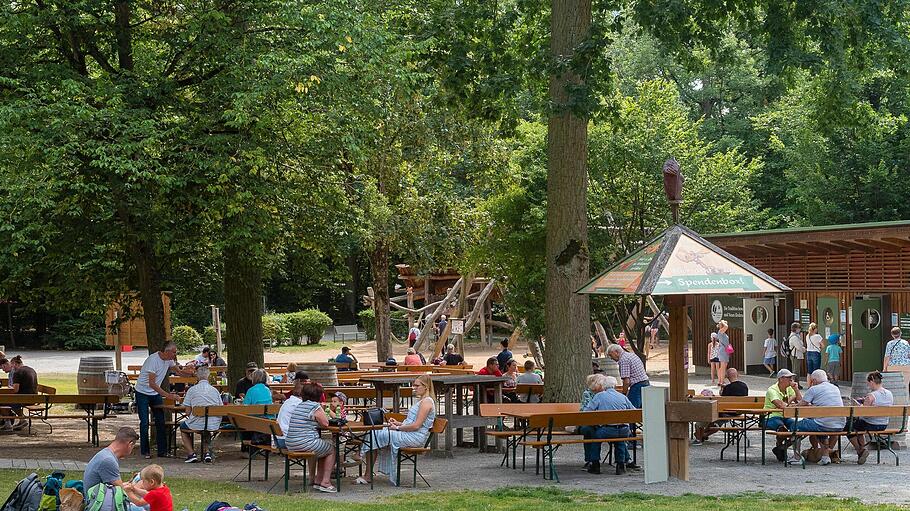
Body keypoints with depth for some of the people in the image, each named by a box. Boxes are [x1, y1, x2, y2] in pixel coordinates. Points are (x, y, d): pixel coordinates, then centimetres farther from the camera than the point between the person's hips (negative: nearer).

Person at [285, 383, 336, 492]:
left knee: (324, 446, 32)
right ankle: (325, 482, 10)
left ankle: (317, 480, 33)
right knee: (331, 449, 15)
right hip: (305, 444, -9)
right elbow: (325, 423, -6)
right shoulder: (315, 407, -12)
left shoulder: (299, 405, 16)